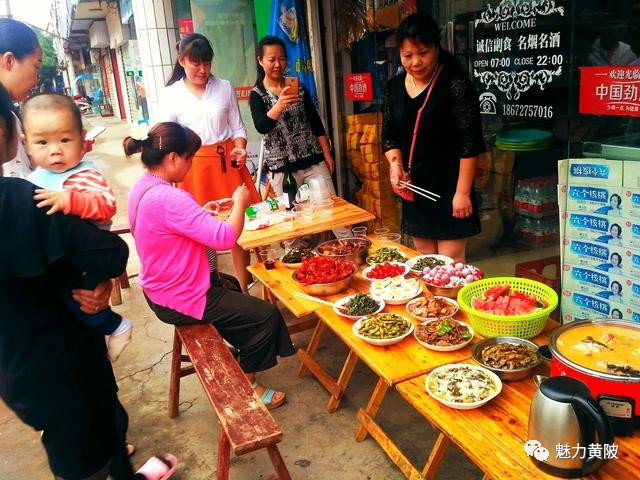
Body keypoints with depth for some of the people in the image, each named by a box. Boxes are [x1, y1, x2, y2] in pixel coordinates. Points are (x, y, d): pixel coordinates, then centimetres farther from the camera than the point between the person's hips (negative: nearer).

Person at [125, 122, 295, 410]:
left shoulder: (143, 187, 0)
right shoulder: (169, 198, -32)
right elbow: (225, 237, -33)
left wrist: (202, 213, 1)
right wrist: (239, 203, -17)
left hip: (161, 288, 11)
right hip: (180, 300, -10)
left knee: (233, 287, 32)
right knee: (266, 315, 0)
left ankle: (238, 357, 44)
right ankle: (246, 384, 20)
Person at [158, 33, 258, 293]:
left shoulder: (224, 88, 6)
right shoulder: (170, 95, 2)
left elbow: (238, 127, 11)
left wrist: (240, 149, -9)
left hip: (227, 163, 2)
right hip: (194, 168, -1)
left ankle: (244, 290, 18)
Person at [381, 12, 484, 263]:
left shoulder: (455, 84, -12)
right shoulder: (394, 86, 5)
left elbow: (470, 143, -14)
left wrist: (463, 192, -16)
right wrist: (395, 163, -7)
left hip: (448, 188, -5)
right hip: (414, 188, 6)